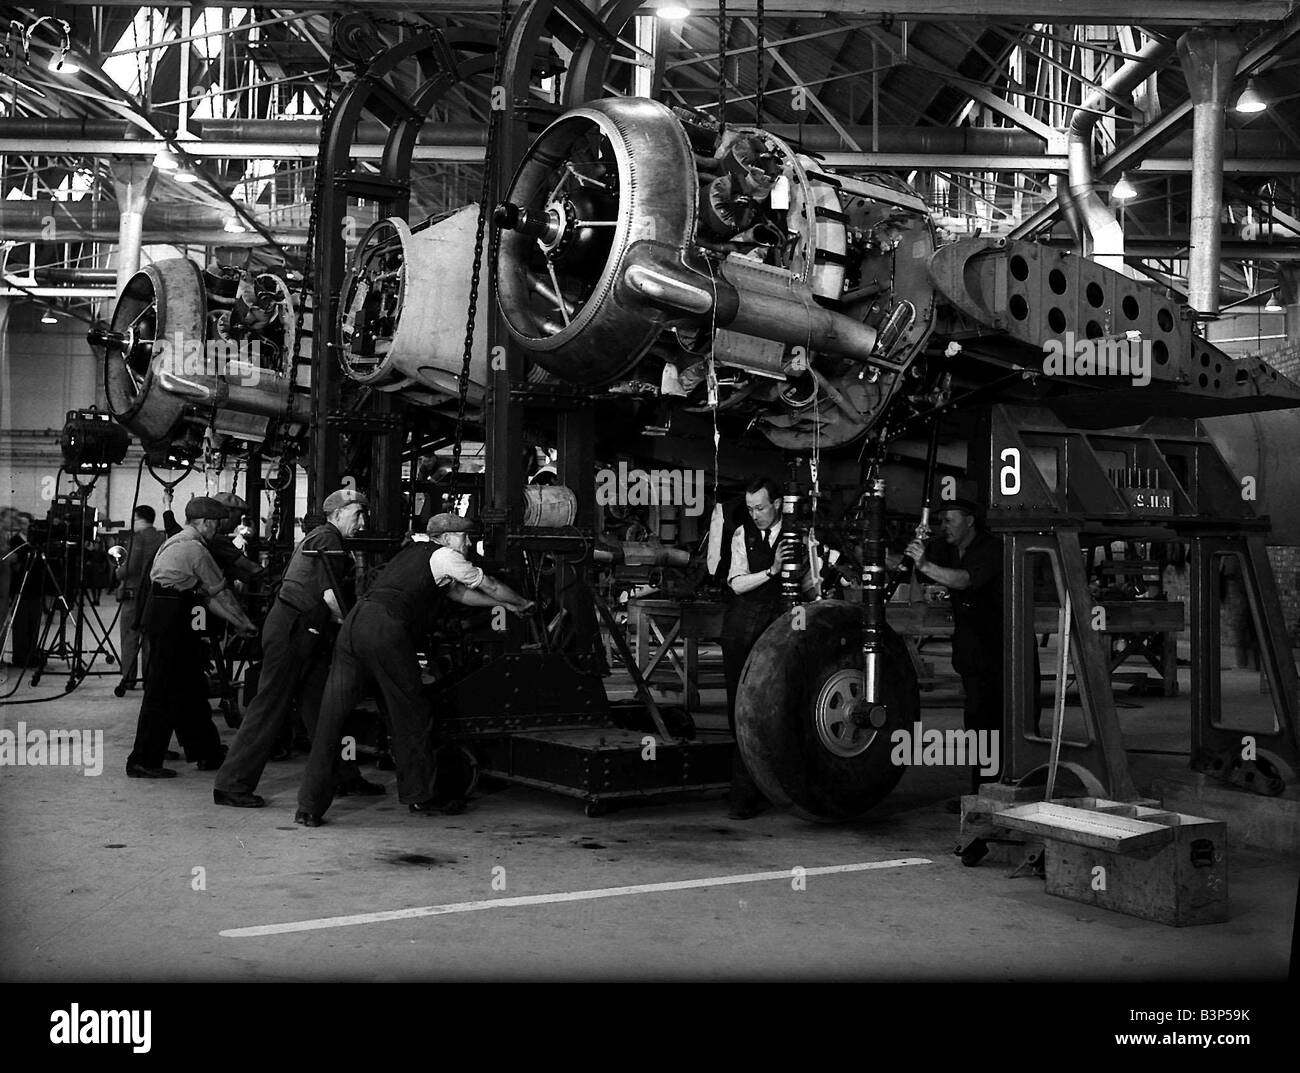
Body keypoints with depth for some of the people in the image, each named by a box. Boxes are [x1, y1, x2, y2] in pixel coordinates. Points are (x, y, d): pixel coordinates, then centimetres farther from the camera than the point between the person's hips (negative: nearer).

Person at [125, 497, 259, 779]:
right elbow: (221, 592, -5)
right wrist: (246, 623, 7)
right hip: (171, 621, -10)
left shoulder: (176, 543, 20)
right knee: (162, 692, -5)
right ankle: (143, 761, 0)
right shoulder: (194, 549, -11)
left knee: (190, 686, 16)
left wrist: (237, 624, 19)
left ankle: (206, 752, 25)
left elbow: (206, 595, 20)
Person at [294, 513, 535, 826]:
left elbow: (460, 593, 41)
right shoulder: (444, 556, 10)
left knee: (332, 715, 2)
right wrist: (524, 603, 37)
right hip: (386, 627, -8)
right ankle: (418, 797, 21)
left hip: (354, 620, 8)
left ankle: (310, 807, -1)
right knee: (411, 714, 9)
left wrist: (506, 605, 47)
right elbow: (489, 586, 19)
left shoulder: (414, 553, 34)